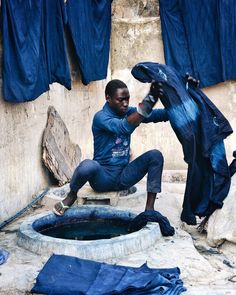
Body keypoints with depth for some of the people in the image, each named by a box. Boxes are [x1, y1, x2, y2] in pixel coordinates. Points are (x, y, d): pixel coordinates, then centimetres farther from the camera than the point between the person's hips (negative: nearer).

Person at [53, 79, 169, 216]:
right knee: (88, 165, -37)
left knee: (155, 155, -13)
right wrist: (147, 103, -49)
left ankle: (150, 208, -12)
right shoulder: (101, 117, -15)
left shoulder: (129, 112, 4)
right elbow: (123, 127, -36)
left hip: (124, 176, 5)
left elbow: (159, 114, -9)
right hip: (103, 177, -5)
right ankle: (72, 196, -2)